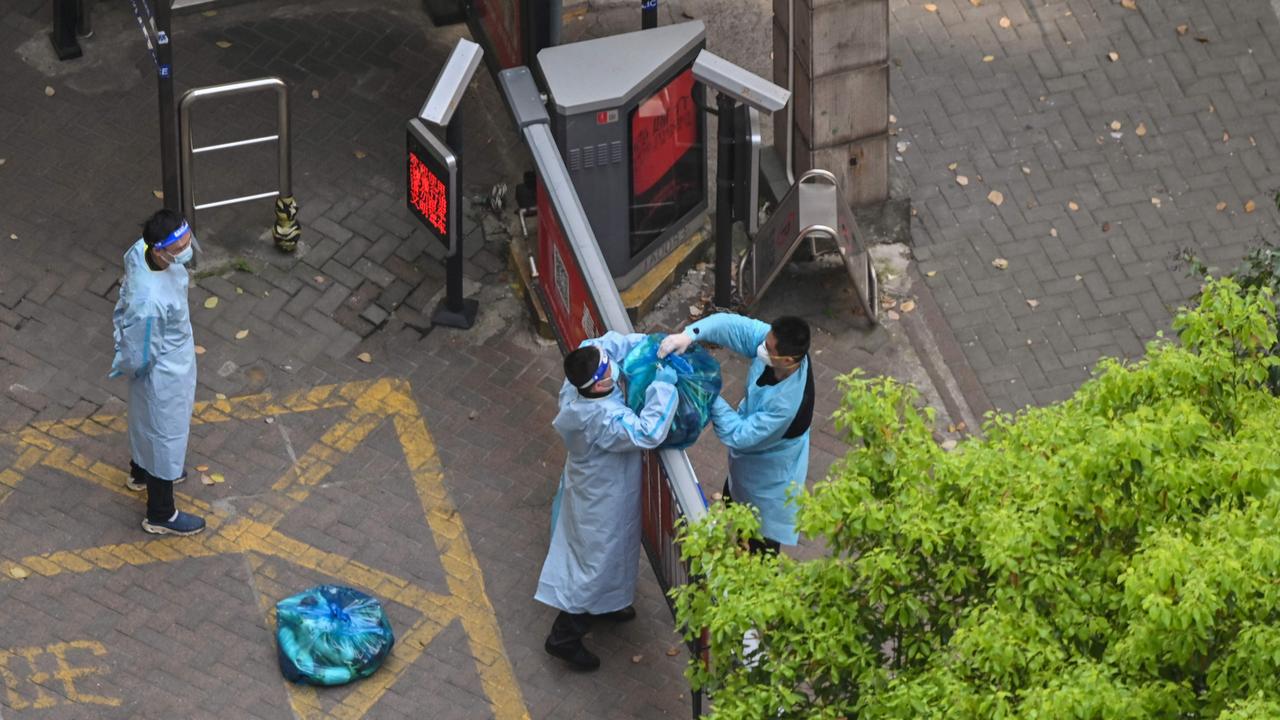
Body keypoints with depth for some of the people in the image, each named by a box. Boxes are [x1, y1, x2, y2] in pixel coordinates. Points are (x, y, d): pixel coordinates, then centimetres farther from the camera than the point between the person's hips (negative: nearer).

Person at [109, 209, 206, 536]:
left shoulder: (141, 250, -21)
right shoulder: (150, 302, -45)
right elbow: (140, 355, -28)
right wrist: (128, 367, -5)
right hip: (164, 373, -8)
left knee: (147, 419, 34)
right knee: (165, 435, 17)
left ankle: (141, 472, 62)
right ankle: (160, 515, 40)